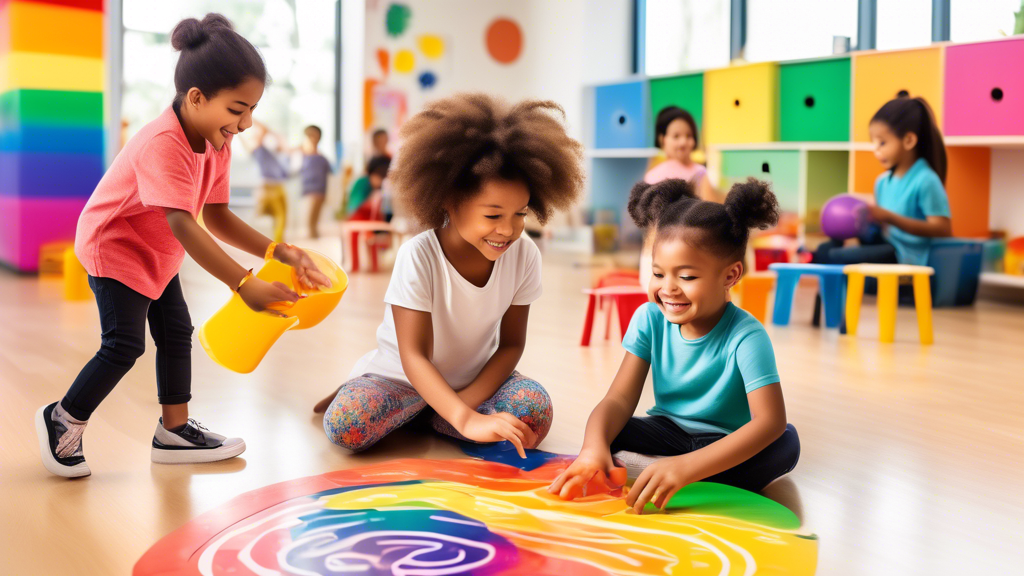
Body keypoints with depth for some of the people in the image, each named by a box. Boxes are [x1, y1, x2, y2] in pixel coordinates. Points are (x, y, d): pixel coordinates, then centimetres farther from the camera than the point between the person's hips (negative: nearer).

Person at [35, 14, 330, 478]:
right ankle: (62, 419, 11)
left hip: (155, 253, 9)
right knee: (124, 344, -10)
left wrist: (278, 252, -19)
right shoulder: (163, 143, -34)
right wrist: (243, 284, -47)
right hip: (112, 245, -9)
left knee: (176, 333, 9)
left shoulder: (215, 145, -6)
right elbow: (183, 226, -41)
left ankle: (175, 430, 17)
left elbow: (217, 217, -6)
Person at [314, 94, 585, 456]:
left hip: (476, 378, 4)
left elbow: (511, 344, -5)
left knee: (536, 414, -26)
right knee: (345, 425, -31)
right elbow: (413, 356, -30)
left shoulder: (524, 255, -14)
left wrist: (469, 399, -21)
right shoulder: (418, 256, -27)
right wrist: (466, 419, -45)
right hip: (403, 376, -3)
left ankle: (427, 414, -4)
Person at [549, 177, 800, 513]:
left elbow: (770, 420, -34)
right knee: (601, 428, -22)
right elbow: (619, 400, -14)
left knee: (785, 444, -34)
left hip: (725, 443, -2)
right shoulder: (650, 319, -8)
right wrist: (594, 446, -39)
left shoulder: (746, 337, -21)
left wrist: (686, 466, -46)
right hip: (668, 432, 2)